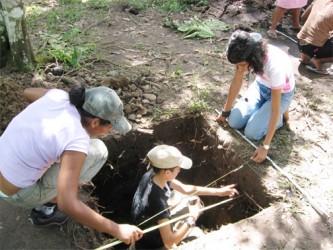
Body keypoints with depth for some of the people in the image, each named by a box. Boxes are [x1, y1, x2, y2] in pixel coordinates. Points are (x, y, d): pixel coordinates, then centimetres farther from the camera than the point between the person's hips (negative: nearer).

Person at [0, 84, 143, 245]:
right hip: (18, 193, -7)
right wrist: (116, 229, -28)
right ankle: (45, 209, 5)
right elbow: (67, 205, -35)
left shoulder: (58, 96, -10)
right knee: (98, 150, -9)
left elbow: (28, 92, 14)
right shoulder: (76, 140, -30)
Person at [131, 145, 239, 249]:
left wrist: (219, 191, -4)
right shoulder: (158, 201, -38)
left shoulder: (152, 175, -15)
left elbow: (185, 189, -3)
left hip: (154, 225, 7)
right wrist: (192, 218, -24)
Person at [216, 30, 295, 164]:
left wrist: (265, 146, -33)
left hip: (281, 93, -5)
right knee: (234, 122, -6)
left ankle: (281, 115, 10)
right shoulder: (245, 55, -26)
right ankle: (263, 109, 15)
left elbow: (275, 109, -34)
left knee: (251, 133, -15)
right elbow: (236, 82, -9)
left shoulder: (275, 66, -40)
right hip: (261, 85, 5)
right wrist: (225, 112, 0)